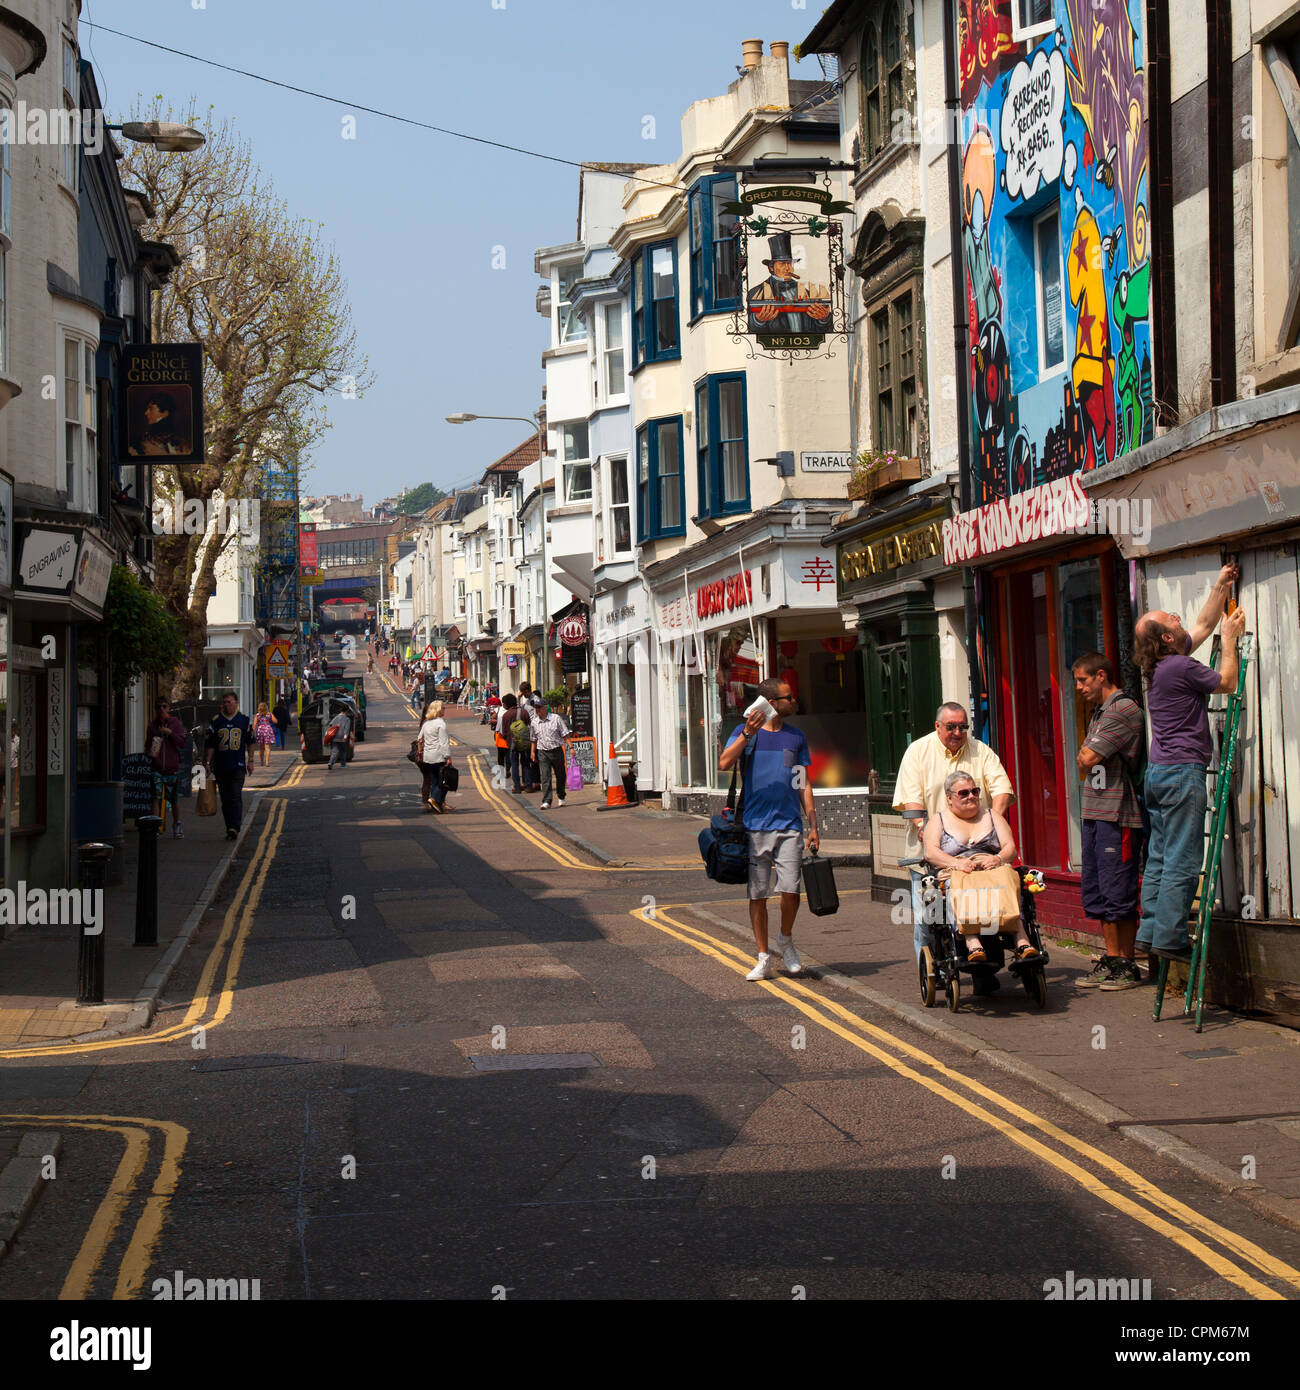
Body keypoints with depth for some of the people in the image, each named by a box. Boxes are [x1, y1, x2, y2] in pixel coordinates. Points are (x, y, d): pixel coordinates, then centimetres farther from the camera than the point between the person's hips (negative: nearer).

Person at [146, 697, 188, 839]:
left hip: (172, 767, -1)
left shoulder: (176, 723, 5)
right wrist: (151, 752, -1)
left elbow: (182, 743, -2)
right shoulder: (152, 725, 11)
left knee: (173, 799, 7)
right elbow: (148, 744, 20)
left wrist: (170, 733, -14)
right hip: (157, 767, 1)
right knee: (156, 797, -11)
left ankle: (177, 827, 21)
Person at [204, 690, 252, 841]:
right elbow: (210, 745, 10)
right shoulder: (216, 721, 7)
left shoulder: (244, 720, 6)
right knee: (225, 799, 5)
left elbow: (250, 742, 14)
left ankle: (234, 827, -20)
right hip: (221, 766, 2)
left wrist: (250, 761, 12)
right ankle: (230, 827, 13)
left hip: (238, 766, -2)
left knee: (236, 797, -13)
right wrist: (207, 762, 1)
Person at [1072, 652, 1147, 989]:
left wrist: (1086, 757, 4)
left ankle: (1128, 966, 1)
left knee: (1118, 893, -6)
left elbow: (1087, 759, -16)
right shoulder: (1099, 713, 19)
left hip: (1118, 816, -10)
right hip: (1095, 813, 10)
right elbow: (1085, 762, 20)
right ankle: (1111, 960, 18)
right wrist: (1087, 759, 0)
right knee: (1097, 893, 11)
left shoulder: (1124, 710, -12)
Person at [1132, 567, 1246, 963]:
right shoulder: (1181, 667, -14)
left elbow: (1202, 625, 27)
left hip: (1158, 772, 10)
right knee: (1182, 860, -8)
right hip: (1183, 771, -9)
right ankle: (1169, 937, -10)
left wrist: (1221, 587, 30)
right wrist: (1230, 638, 8)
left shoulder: (1160, 666, 14)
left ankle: (1150, 932, 8)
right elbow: (1226, 682, -1)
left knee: (1160, 856, 9)